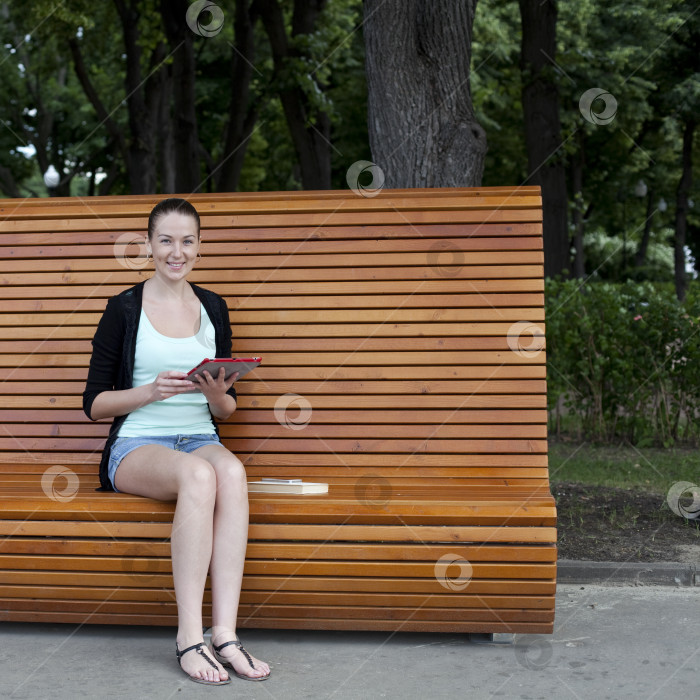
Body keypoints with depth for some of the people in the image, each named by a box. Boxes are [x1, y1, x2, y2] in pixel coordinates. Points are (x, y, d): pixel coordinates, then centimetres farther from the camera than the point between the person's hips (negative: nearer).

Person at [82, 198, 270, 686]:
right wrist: (151, 391, -14)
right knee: (199, 475, -37)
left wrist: (218, 395, -8)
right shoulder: (125, 308, 3)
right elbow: (95, 404, 3)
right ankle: (190, 636, -34)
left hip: (201, 440, 3)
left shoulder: (212, 308, 14)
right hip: (136, 447, -3)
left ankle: (225, 632, -37)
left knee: (232, 471, -34)